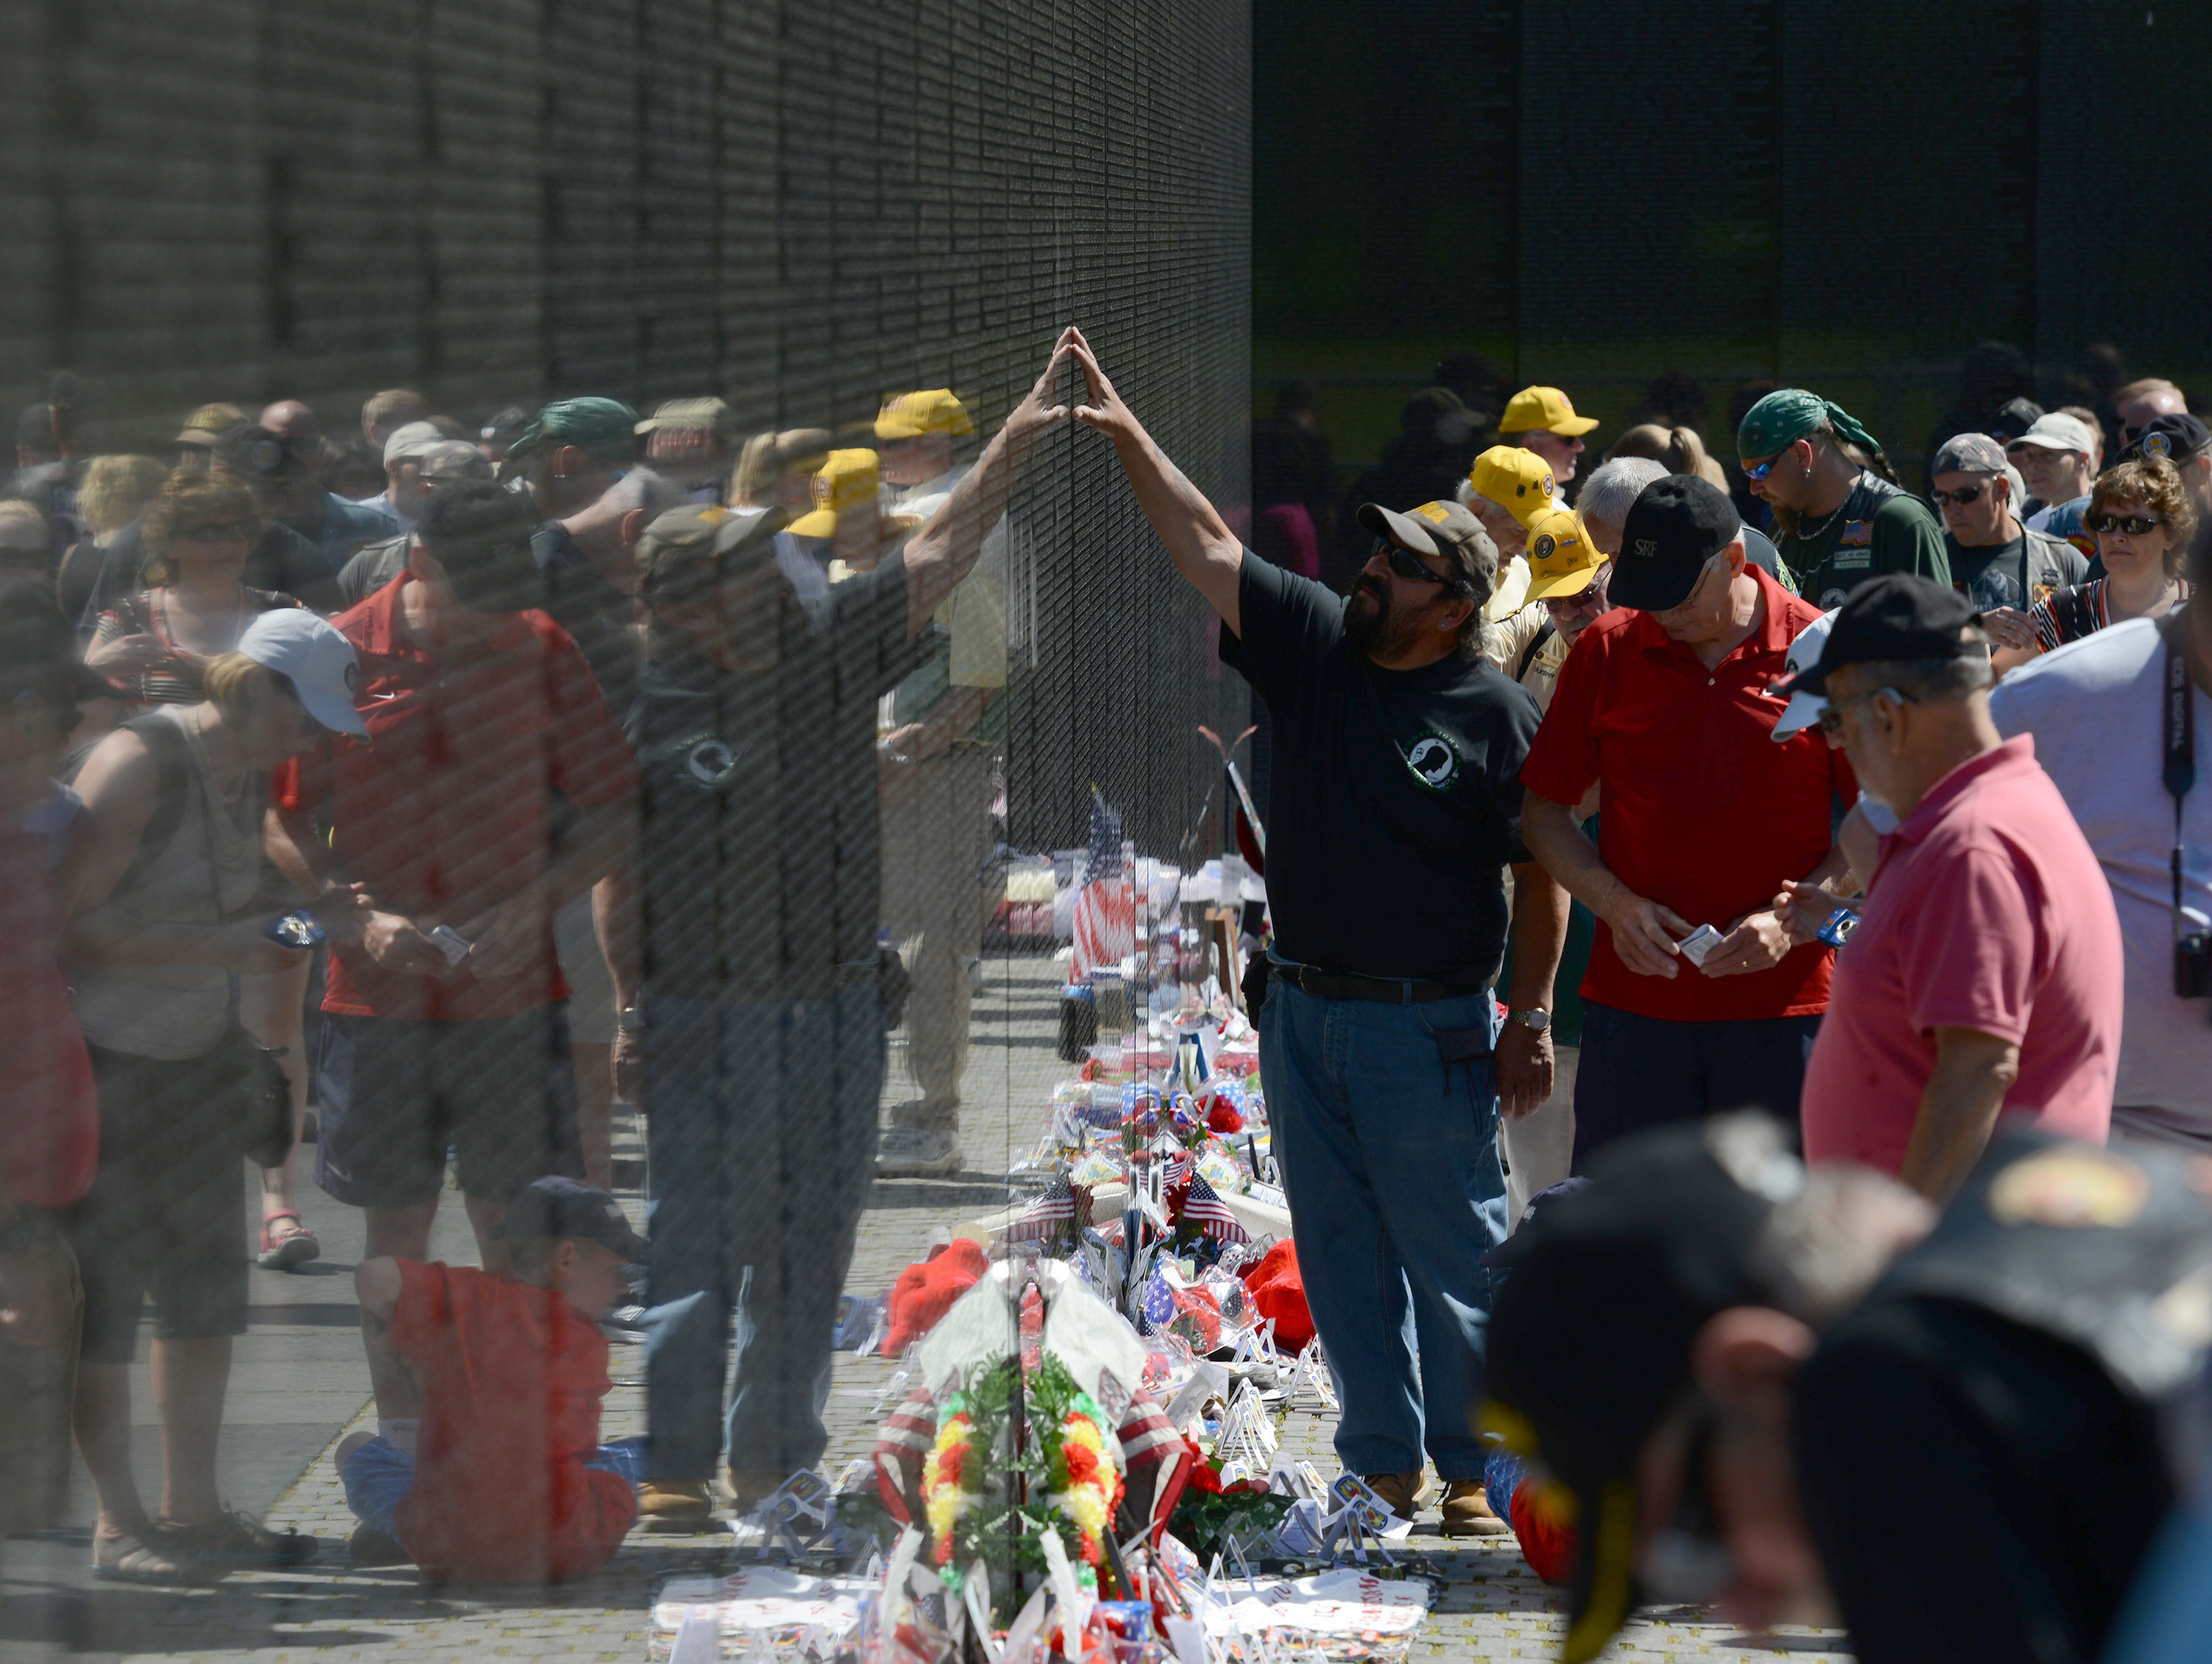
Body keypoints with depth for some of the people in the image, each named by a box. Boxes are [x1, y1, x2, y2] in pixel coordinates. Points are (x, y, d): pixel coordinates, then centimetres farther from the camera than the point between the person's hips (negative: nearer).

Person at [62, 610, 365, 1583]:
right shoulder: (138, 762, -19)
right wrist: (217, 948, -24)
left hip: (193, 1054, 8)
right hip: (100, 1056, -8)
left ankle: (192, 1506, 17)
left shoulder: (249, 774, 7)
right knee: (108, 1285, -6)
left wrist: (268, 936, 2)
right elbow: (72, 926, -23)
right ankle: (117, 1522, 0)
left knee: (208, 1283, 8)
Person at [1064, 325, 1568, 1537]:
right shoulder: (1310, 642, 5)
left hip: (1429, 1027, -5)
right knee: (1341, 1256, 11)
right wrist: (1127, 436, -9)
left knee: (1454, 1260, 1)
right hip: (1302, 1013, 5)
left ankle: (1472, 1470, 13)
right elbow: (1205, 546, 1)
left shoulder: (1495, 714, -8)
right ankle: (1385, 1467, 21)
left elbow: (1540, 875, -5)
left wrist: (1533, 1015, -9)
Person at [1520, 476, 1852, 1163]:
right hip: (1634, 999, 2)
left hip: (1781, 1009, -2)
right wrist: (1616, 904, -6)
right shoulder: (1606, 651, 5)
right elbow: (1544, 809, 11)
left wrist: (1791, 920, -11)